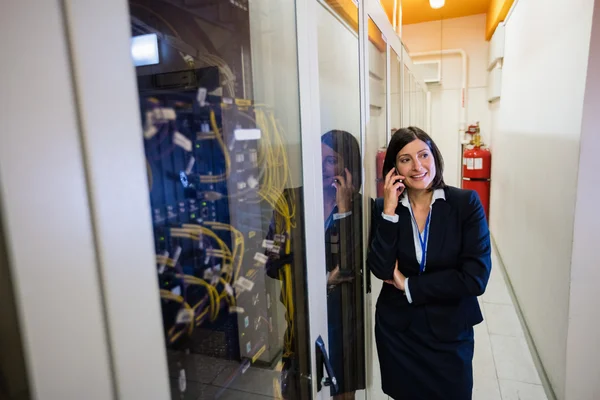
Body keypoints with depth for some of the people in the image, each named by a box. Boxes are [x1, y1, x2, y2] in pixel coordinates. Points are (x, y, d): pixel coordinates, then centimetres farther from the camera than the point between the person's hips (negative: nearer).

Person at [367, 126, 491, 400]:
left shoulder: (466, 203, -11)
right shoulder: (384, 207, -6)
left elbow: (476, 277, -18)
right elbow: (381, 270, -17)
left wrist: (408, 286, -14)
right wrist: (390, 211, -22)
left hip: (450, 332, -1)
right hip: (396, 331, 2)